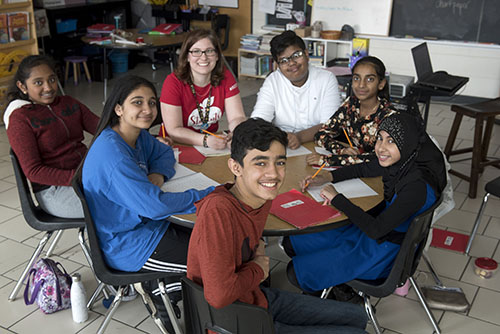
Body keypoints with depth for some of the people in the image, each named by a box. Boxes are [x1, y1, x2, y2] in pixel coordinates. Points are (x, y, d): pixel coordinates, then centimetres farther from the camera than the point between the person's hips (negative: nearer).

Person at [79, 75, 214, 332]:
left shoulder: (139, 136, 0)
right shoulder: (112, 152, -28)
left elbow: (164, 153, 18)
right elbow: (154, 205, -31)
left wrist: (158, 174, -6)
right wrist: (209, 195, -22)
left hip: (144, 226, 9)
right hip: (126, 247, -9)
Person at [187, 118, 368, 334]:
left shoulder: (263, 197, -6)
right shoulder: (218, 210, -32)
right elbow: (219, 296, -36)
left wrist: (256, 246, -3)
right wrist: (258, 270, -18)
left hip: (258, 298, 8)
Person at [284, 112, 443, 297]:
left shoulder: (417, 186, -33)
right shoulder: (397, 164, -9)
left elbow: (375, 230, -33)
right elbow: (363, 169, 12)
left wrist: (337, 198, -24)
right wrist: (325, 178, -1)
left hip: (386, 251, -8)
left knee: (297, 272, -7)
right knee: (292, 244, 11)